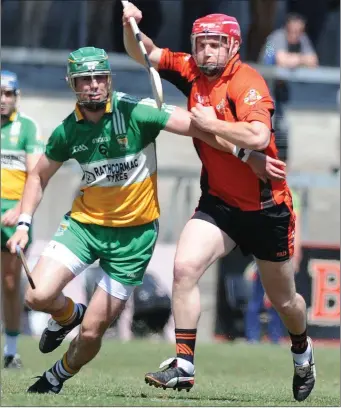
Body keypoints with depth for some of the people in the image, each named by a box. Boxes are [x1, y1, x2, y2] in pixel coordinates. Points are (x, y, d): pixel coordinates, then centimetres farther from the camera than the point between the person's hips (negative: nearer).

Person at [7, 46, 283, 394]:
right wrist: (24, 224, 3)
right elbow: (39, 176, 14)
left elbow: (199, 128, -17)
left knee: (91, 332, -4)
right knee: (38, 296, -18)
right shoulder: (67, 131, -3)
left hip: (133, 234, -3)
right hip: (84, 223, 3)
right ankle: (68, 314, 19)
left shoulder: (136, 112, -16)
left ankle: (56, 378, 27)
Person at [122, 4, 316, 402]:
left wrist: (210, 123, -26)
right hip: (218, 202, 5)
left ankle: (302, 350, 43)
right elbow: (145, 54, 4)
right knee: (184, 268, -19)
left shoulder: (247, 82, -21)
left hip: (266, 207, -5)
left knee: (284, 301, 12)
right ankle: (183, 365, -15)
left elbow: (258, 136, -36)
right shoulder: (193, 72, -1)